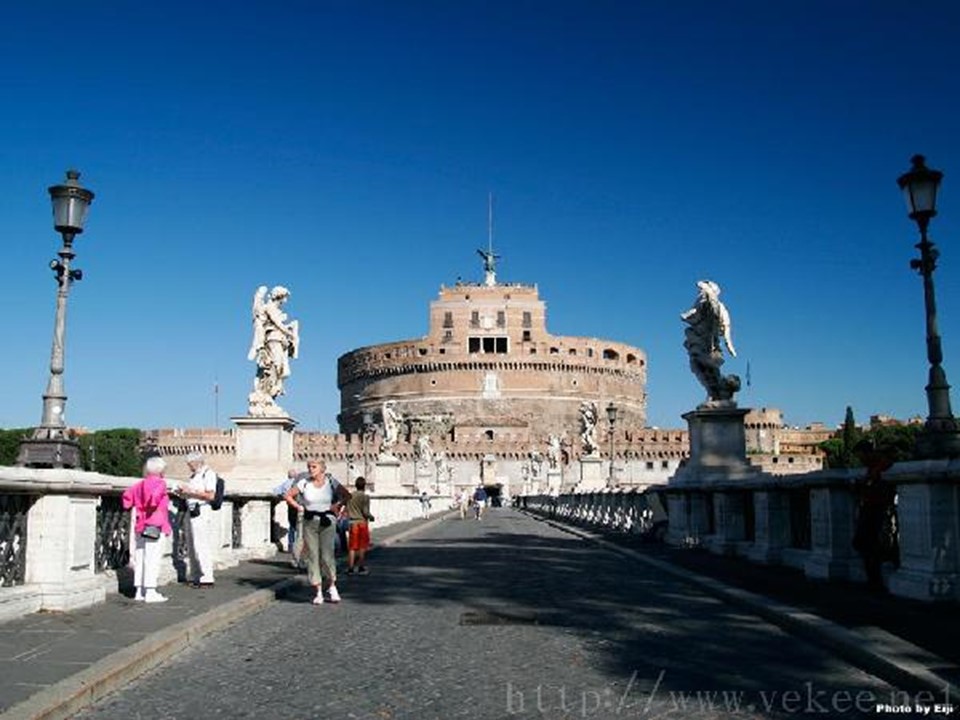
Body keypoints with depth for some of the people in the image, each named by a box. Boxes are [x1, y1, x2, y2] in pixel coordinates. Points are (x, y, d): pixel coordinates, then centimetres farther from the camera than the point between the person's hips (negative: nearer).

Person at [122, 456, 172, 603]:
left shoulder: (141, 484, 14)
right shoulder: (160, 483, -8)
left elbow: (126, 495, 10)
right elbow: (155, 495, -27)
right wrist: (151, 507, -13)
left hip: (140, 526, 8)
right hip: (155, 526, -8)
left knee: (140, 557, 11)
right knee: (152, 558, -6)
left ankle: (139, 590, 16)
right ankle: (150, 592, -7)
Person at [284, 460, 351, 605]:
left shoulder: (331, 482, 1)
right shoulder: (304, 483, 2)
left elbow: (347, 495, 9)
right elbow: (288, 496, 10)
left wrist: (337, 505, -2)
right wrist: (298, 507, 0)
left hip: (327, 522, -1)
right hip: (309, 522, 1)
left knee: (327, 555, -8)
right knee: (312, 556, 1)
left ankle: (332, 587, 13)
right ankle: (318, 592, 9)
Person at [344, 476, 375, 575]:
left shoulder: (350, 496, 4)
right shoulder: (365, 497, -9)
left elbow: (346, 511, 4)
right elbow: (365, 512, -14)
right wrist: (371, 517, 4)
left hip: (353, 523, 4)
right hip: (362, 522, -4)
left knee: (352, 547, 7)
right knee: (362, 547, 6)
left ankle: (350, 568, 5)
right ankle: (361, 568, 8)